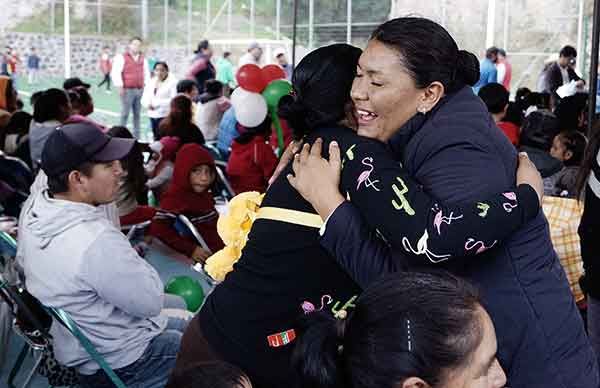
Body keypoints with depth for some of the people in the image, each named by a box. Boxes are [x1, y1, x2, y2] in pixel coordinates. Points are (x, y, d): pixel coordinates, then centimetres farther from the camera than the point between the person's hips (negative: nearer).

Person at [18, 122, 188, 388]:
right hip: (118, 364, -9)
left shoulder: (34, 209, -10)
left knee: (182, 324, 25)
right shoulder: (97, 242, -37)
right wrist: (136, 263, -9)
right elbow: (151, 302, -22)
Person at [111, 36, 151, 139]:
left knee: (137, 114, 9)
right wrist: (120, 86, -13)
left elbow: (146, 72, 25)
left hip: (140, 90, 5)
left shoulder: (143, 59, 14)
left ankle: (137, 136, 14)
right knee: (125, 113, -5)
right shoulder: (122, 57, -4)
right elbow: (115, 72, -9)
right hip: (127, 90, -5)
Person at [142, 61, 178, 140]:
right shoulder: (150, 82, 14)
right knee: (156, 139, 9)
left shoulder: (173, 82, -7)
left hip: (166, 116, -6)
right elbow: (144, 99, 13)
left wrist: (156, 103, -14)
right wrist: (148, 104, -10)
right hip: (153, 116, 6)